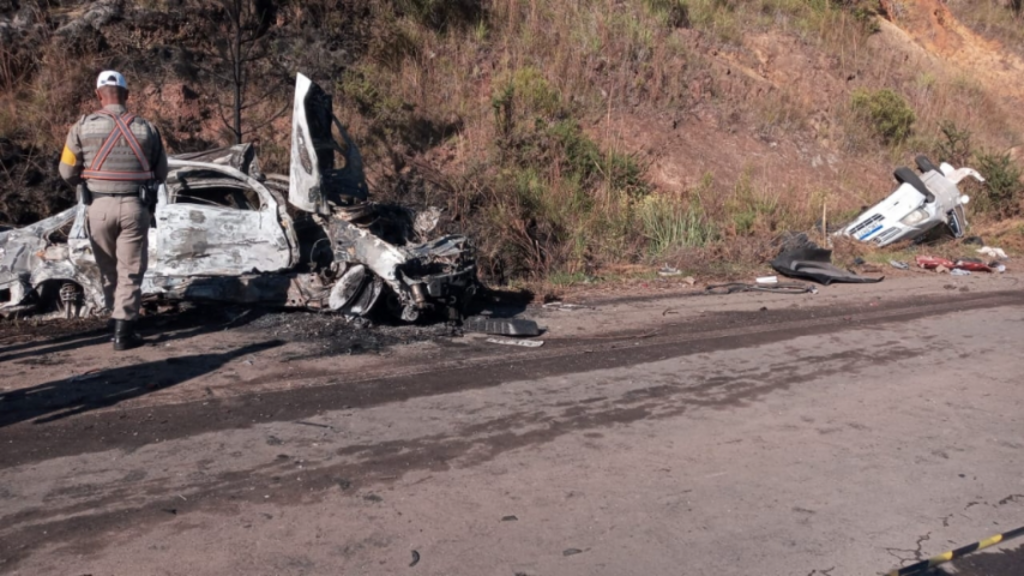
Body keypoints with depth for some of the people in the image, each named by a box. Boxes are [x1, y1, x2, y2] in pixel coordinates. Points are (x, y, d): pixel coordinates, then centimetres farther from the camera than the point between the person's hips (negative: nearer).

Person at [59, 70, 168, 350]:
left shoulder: (84, 126, -3)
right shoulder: (145, 128, -1)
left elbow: (67, 172, 1)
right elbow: (160, 173, 6)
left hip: (99, 206, 1)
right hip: (134, 206, 0)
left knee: (108, 270, 17)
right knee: (130, 271, 5)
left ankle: (120, 319, 27)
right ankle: (123, 331, 1)